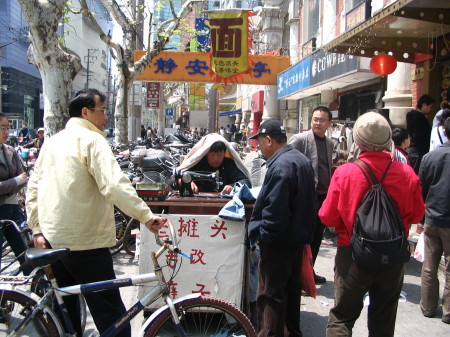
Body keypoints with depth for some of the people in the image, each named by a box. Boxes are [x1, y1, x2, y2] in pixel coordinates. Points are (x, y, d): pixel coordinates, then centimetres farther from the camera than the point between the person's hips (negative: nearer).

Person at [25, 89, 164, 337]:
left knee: (66, 313, 21)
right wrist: (146, 216, -22)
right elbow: (115, 185, -24)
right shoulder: (91, 139, -12)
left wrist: (37, 229, 14)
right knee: (111, 315, -3)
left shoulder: (52, 141, 13)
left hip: (52, 239, 9)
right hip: (85, 241, -9)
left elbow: (33, 188, 14)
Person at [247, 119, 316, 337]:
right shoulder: (303, 160, 8)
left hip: (278, 243, -10)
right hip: (299, 237, 10)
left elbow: (274, 211, -28)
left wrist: (260, 234, -15)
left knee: (270, 295, 1)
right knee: (291, 288, 22)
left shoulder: (280, 166, -24)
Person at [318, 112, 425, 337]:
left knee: (341, 318, 13)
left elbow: (327, 217, -11)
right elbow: (417, 214, 1)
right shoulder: (407, 173, -12)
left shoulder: (344, 173, -18)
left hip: (353, 256, -2)